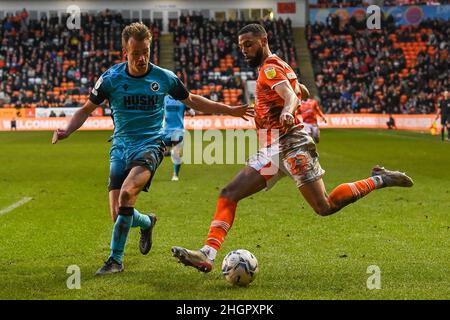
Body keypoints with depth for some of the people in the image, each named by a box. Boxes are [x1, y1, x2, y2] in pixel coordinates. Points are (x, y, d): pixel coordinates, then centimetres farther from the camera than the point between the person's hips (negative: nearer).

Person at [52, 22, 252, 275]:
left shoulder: (165, 78, -1)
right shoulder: (111, 78, -2)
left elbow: (192, 100, 17)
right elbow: (87, 110, 8)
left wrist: (230, 110, 15)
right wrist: (66, 131, -11)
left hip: (150, 145, -2)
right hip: (120, 147, 2)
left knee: (127, 193, -30)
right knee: (118, 214, -7)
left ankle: (116, 259, -16)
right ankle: (147, 222, 32)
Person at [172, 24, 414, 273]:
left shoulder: (270, 68, -8)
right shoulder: (276, 67, 21)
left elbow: (291, 96, -27)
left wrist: (287, 111, -48)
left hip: (290, 145, -10)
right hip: (272, 150, 10)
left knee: (325, 207, -13)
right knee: (228, 195, -2)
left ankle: (379, 180, 4)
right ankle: (208, 254, -9)